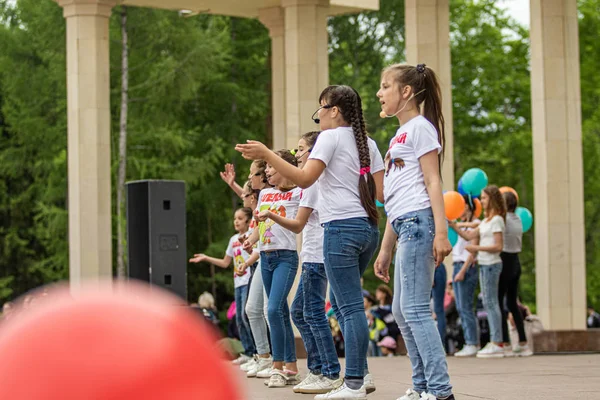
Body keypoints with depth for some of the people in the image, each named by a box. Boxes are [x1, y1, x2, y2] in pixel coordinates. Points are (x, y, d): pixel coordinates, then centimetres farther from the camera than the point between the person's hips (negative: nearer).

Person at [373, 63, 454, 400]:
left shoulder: (420, 127, -2)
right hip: (405, 226, 10)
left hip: (419, 221, -10)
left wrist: (441, 232, -19)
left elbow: (433, 182, -11)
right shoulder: (399, 137, 23)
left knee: (414, 308, -13)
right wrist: (386, 250, 22)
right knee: (402, 312, 9)